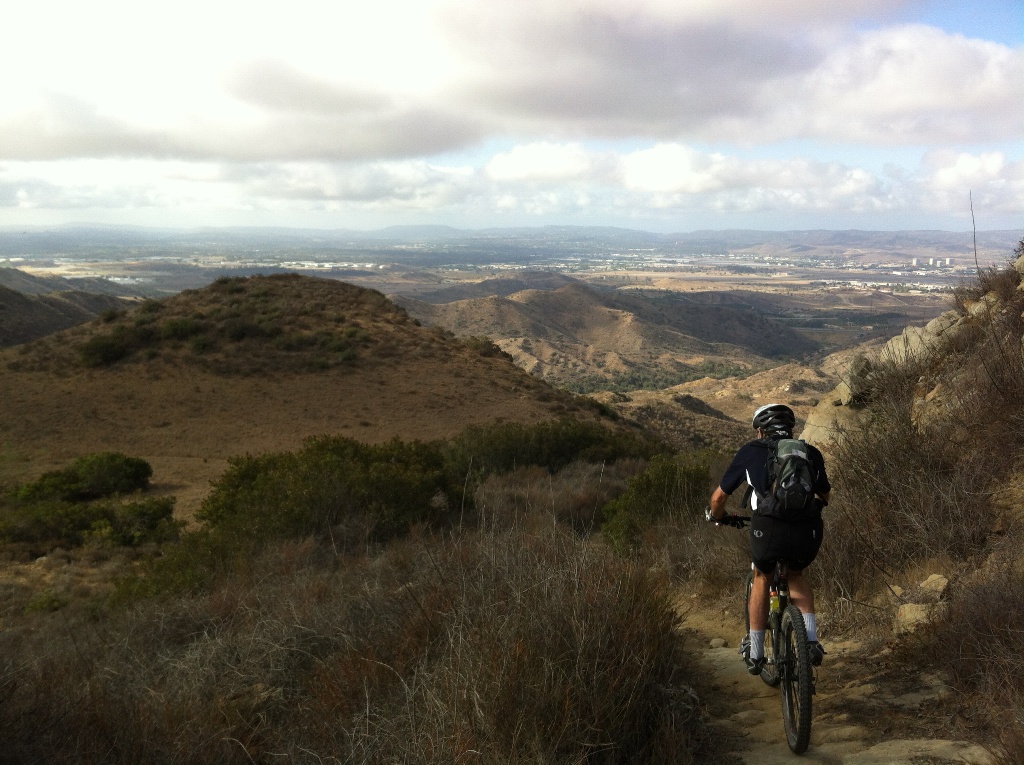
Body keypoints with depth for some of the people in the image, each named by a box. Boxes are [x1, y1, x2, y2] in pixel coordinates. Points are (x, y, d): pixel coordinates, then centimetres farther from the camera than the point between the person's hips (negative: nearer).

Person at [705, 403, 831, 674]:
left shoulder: (750, 451, 16)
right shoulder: (811, 453, 22)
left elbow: (719, 496, 21)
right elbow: (824, 495, 39)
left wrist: (719, 517, 42)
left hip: (767, 532, -2)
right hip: (808, 535, 2)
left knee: (762, 577, 29)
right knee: (796, 576, 33)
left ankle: (754, 654, 31)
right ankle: (811, 641, 18)